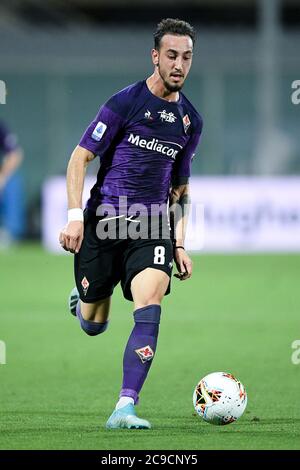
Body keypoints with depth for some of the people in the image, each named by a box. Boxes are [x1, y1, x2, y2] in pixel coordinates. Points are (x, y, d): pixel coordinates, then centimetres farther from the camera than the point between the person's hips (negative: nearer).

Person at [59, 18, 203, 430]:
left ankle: (125, 408, -25)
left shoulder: (191, 120, 10)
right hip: (105, 222, -3)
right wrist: (75, 217, -13)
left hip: (152, 226, 3)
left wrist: (179, 244, 14)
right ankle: (81, 299, 46)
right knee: (94, 326, 6)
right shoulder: (125, 102, -6)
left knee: (150, 304, -23)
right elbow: (80, 157, -4)